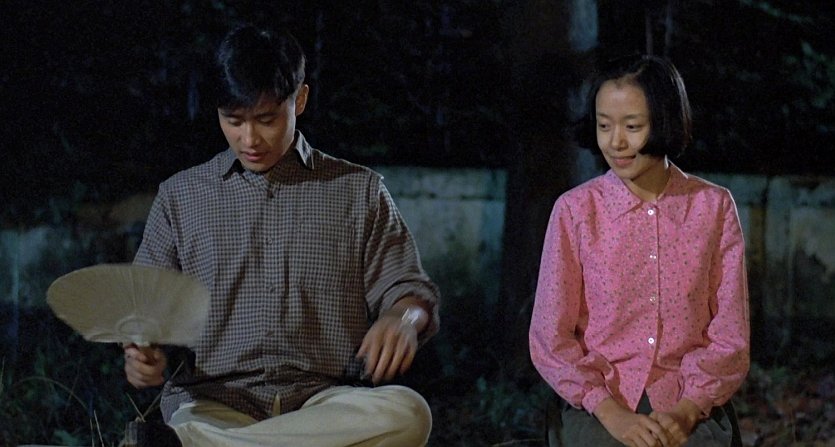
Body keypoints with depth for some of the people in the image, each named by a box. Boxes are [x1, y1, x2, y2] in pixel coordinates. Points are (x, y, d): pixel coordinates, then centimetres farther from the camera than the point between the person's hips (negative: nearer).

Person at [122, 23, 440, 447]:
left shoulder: (359, 190, 14)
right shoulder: (179, 196, 16)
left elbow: (409, 287, 12)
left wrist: (402, 318, -14)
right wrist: (143, 355, -8)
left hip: (325, 403, 3)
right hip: (212, 403, -3)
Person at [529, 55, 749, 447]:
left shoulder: (714, 207, 5)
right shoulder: (575, 210, 2)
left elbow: (729, 338, 5)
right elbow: (550, 339, 0)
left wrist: (685, 412, -10)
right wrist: (612, 414, -11)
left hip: (690, 405, 1)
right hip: (597, 404, -1)